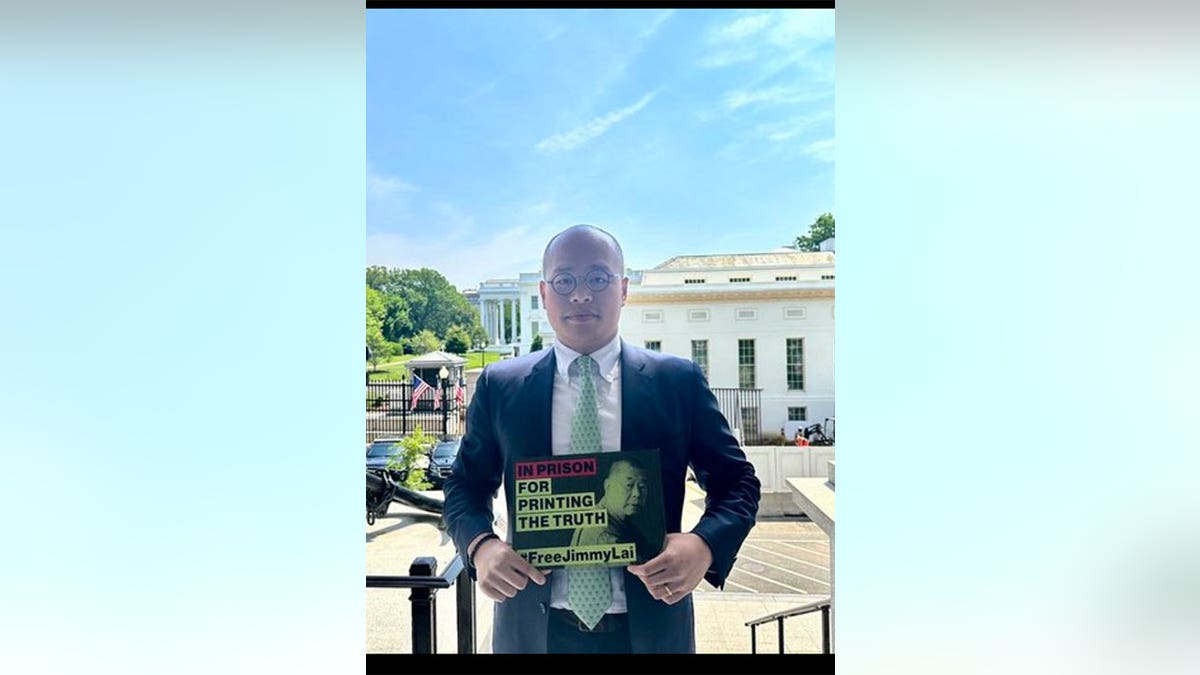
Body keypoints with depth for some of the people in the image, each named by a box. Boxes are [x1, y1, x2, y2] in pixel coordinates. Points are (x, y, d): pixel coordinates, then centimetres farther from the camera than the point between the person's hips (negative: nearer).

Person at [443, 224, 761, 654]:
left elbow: (737, 482, 0)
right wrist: (480, 546, -14)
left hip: (649, 629, 0)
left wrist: (704, 545, -19)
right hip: (534, 630, 1)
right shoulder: (499, 386, -2)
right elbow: (465, 487, 6)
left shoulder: (679, 381, -4)